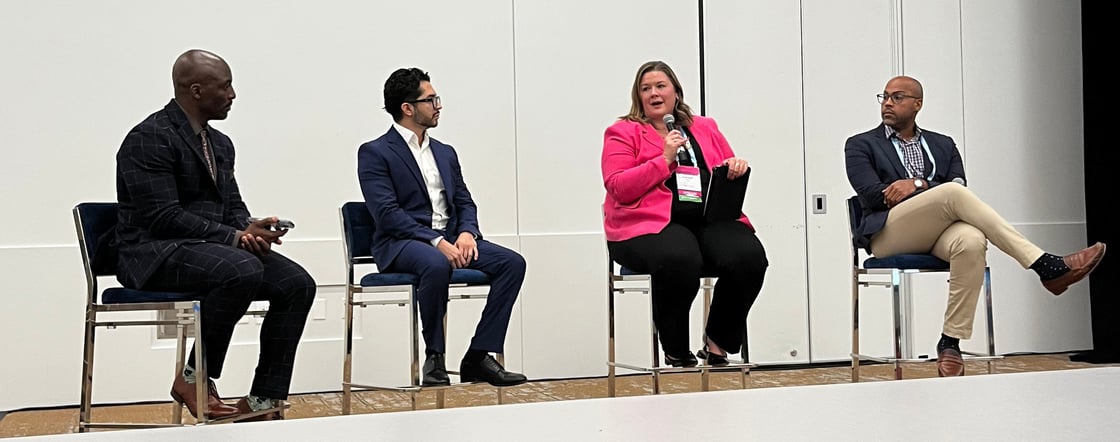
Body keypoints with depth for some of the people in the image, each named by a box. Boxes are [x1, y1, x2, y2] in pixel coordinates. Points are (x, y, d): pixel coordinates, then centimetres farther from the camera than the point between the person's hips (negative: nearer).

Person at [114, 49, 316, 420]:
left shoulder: (220, 144, 15)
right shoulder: (150, 138, -13)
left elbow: (233, 205, 18)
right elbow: (162, 217, -20)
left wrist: (249, 232, -7)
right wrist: (236, 237, -22)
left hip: (212, 247, 9)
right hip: (154, 254, -8)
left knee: (298, 283, -11)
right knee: (243, 270, -35)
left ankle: (263, 402, -10)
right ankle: (194, 377, -18)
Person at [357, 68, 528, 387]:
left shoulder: (445, 153, 22)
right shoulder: (374, 153, -1)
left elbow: (465, 203, 17)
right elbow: (387, 213, -12)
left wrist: (466, 233, -7)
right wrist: (436, 242, -22)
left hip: (450, 241, 7)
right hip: (401, 244, -7)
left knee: (513, 262, -16)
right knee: (437, 265, -40)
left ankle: (479, 356, -16)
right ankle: (434, 358, -21)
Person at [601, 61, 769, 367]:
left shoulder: (705, 129, 24)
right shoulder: (623, 132, 11)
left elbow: (731, 172, 28)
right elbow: (618, 188, -3)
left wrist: (737, 169, 3)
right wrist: (664, 159, -8)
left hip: (710, 219, 4)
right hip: (651, 223, -4)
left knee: (749, 255, -28)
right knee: (680, 259, -39)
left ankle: (718, 343, -9)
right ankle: (676, 354, -18)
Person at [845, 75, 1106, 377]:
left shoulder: (942, 145, 23)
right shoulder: (861, 145, 14)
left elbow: (961, 191, 6)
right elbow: (872, 194, -3)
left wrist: (917, 185, -11)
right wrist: (934, 188, -5)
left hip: (939, 230, 3)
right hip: (889, 235, -3)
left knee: (972, 241, -36)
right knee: (952, 192, -31)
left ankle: (950, 342, -31)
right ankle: (1046, 267, -32)